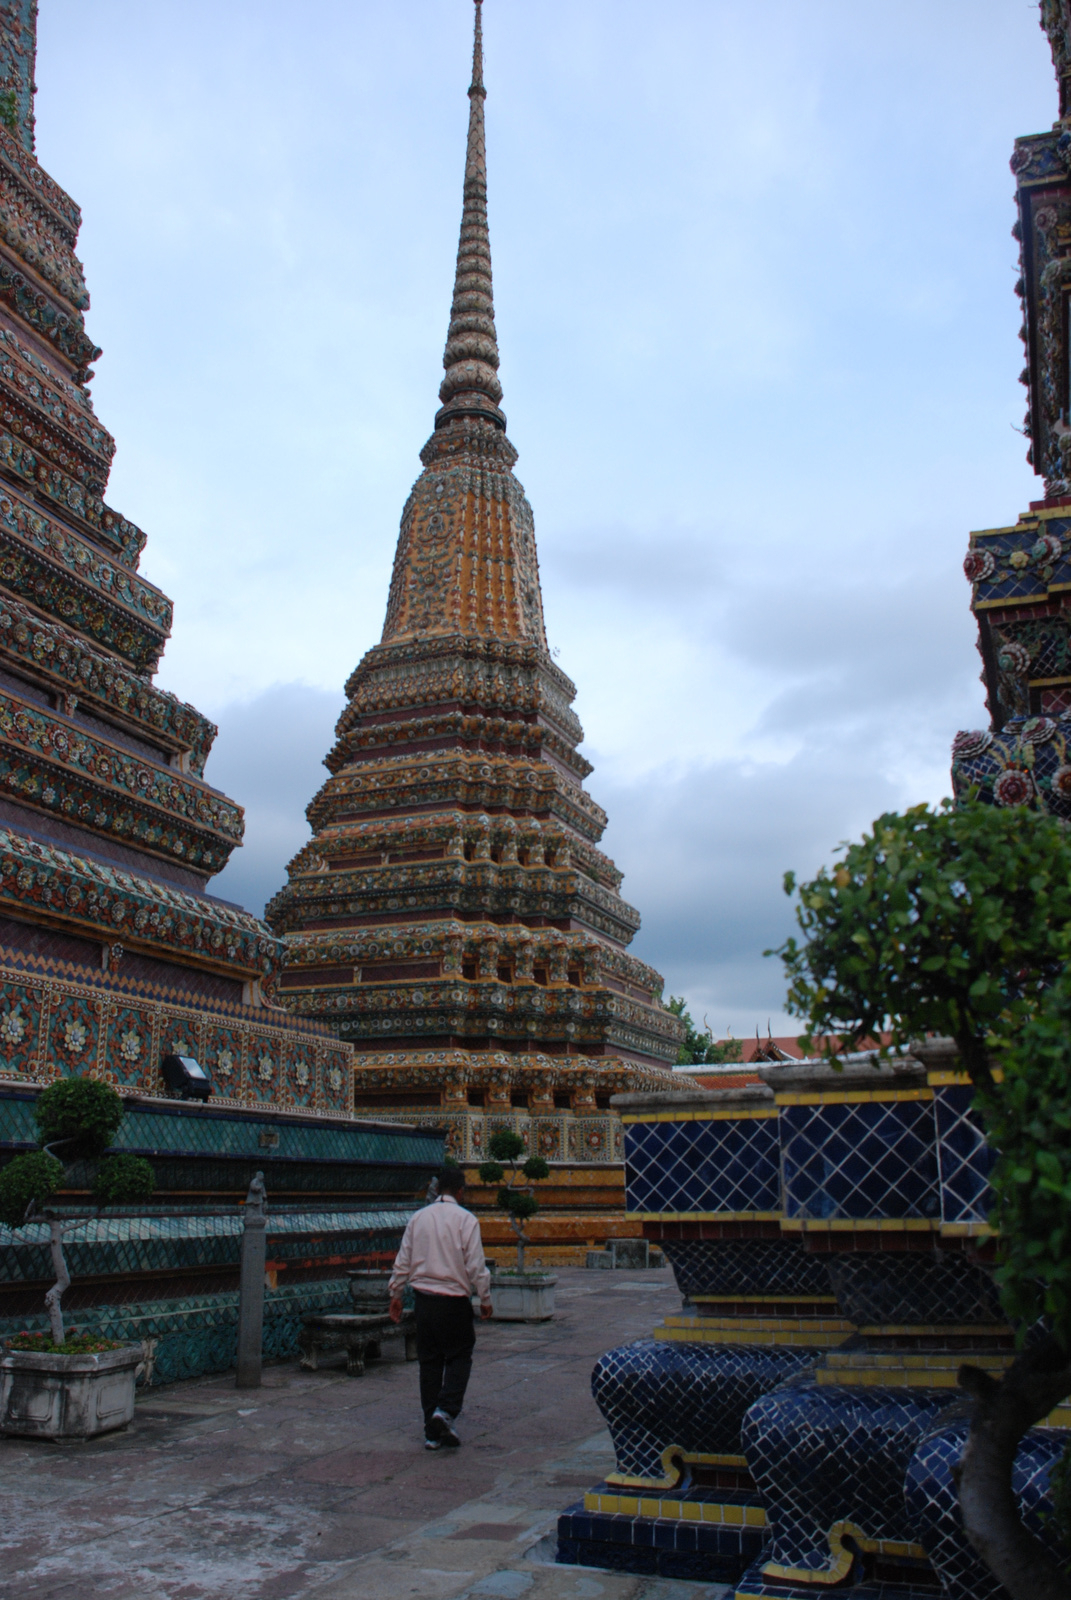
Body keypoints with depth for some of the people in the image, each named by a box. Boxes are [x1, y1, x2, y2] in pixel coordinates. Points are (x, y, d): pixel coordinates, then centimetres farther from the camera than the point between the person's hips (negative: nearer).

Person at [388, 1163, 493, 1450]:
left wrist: (396, 1294, 20)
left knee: (429, 1362, 10)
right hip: (455, 1300, -4)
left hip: (424, 1298, 4)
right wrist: (485, 1299, 1)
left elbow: (403, 1261, 9)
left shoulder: (418, 1218, 5)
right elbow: (476, 1266, -10)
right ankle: (446, 1411, -11)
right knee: (459, 1357, 9)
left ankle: (431, 1432, 13)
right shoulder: (465, 1220, -9)